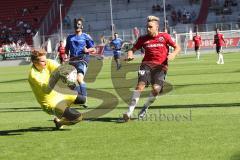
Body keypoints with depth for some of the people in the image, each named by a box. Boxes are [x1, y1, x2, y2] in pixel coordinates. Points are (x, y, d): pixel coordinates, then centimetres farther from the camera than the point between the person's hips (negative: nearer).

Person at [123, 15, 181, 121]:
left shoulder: (164, 36, 6)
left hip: (160, 66, 0)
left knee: (156, 89, -20)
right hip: (147, 64, 1)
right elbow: (133, 49, 15)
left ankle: (145, 109, 7)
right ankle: (130, 111, -26)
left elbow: (177, 47, 10)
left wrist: (173, 54, -11)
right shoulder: (143, 39, 10)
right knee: (141, 84, -24)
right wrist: (130, 55, -9)